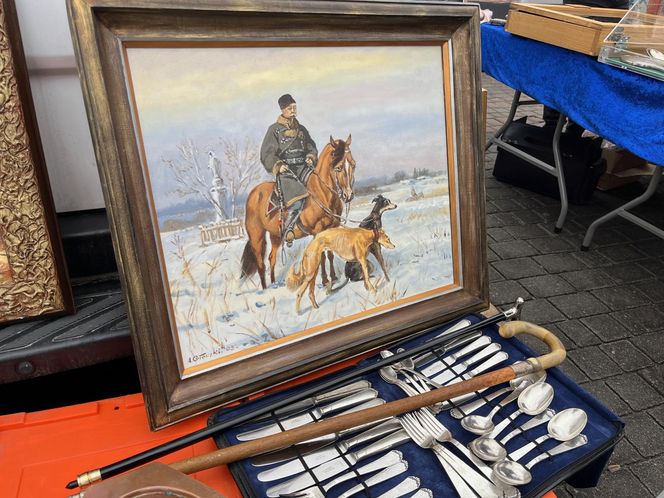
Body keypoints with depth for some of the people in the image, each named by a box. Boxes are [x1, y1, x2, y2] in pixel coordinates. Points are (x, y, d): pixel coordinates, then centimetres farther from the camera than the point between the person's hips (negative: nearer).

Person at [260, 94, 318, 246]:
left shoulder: (301, 129, 21)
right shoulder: (274, 130, 6)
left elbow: (311, 148, 24)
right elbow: (267, 154, 1)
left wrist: (311, 157, 1)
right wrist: (278, 165, -16)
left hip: (303, 167, 5)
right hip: (285, 170, -5)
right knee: (296, 203, -29)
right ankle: (287, 230, -13)